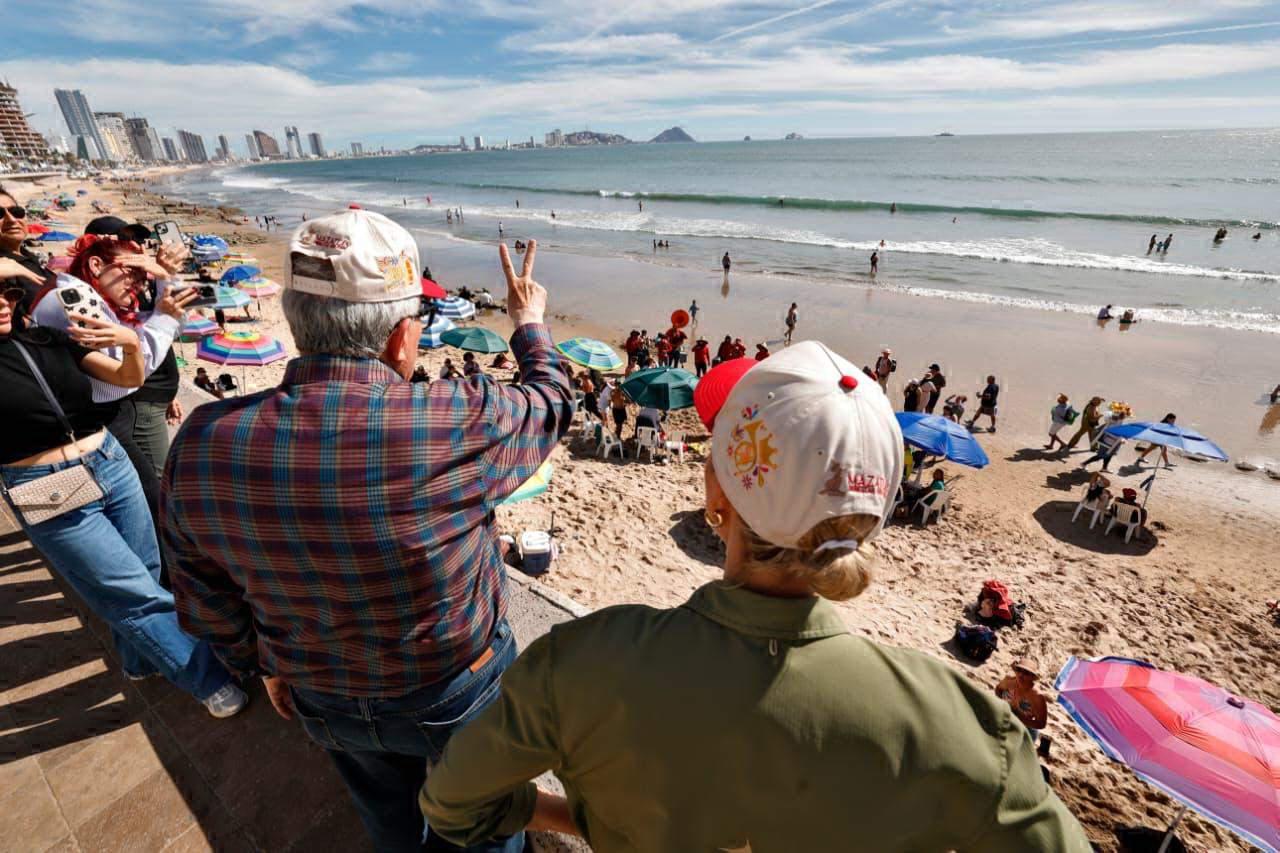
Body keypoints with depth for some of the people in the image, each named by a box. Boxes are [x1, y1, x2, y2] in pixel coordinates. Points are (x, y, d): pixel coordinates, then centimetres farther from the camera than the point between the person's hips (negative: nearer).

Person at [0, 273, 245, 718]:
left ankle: (140, 661, 42)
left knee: (143, 578, 16)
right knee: (139, 595, 1)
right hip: (52, 497, -4)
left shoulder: (55, 340, 4)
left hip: (111, 464, 4)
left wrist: (131, 343, -19)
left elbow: (129, 378, 3)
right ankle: (209, 680, 15)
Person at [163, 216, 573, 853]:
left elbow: (205, 603, -6)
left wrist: (263, 664, 14)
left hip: (323, 704, 4)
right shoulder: (461, 427, -36)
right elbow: (550, 402, -13)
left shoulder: (201, 443, -21)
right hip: (457, 694, -3)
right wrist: (529, 322, 6)